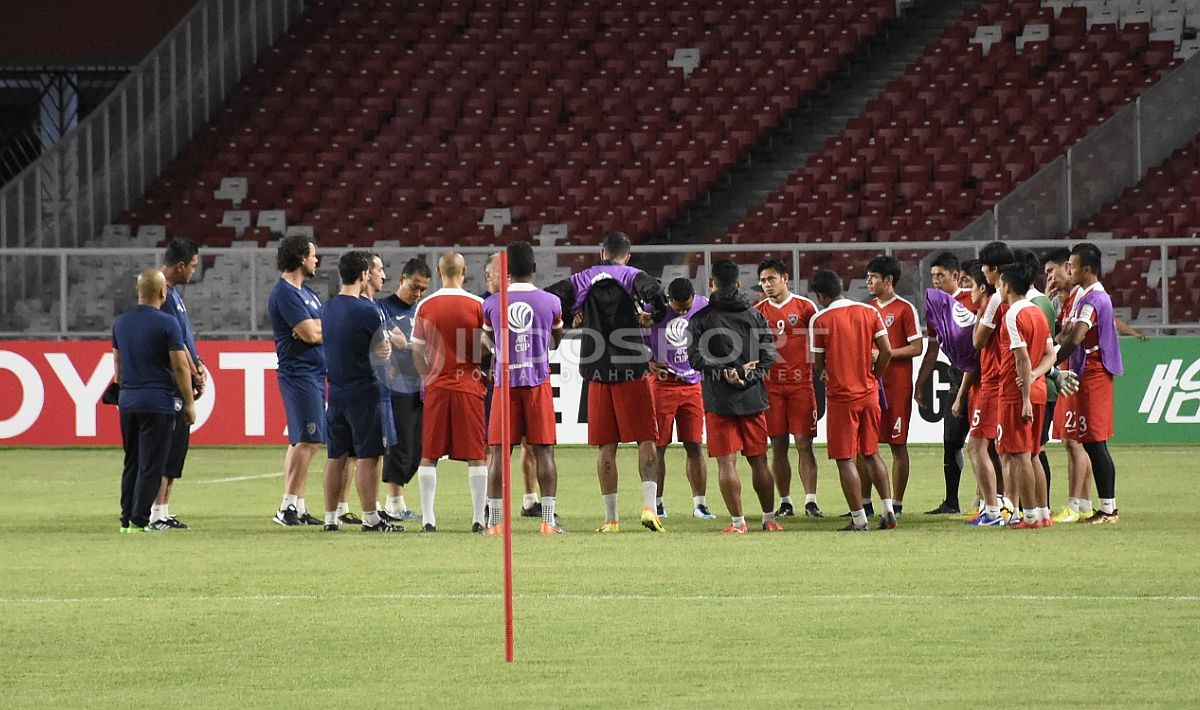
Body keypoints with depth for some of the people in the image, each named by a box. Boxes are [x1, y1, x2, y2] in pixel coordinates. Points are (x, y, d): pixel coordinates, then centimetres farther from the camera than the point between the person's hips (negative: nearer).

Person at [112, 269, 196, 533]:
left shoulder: (121, 322, 9)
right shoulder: (167, 324, -10)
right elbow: (180, 366, -11)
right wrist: (189, 403, -4)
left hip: (127, 402, 6)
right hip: (158, 402, -6)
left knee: (132, 462, 14)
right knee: (151, 464, -2)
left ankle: (127, 518, 14)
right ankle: (140, 519, -5)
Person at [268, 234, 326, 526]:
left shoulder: (306, 292, 18)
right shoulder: (285, 293, -12)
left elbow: (322, 329, 11)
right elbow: (311, 334, -17)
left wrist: (314, 328, -10)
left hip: (314, 373, 10)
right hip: (299, 373, -10)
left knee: (301, 441, 10)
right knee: (309, 440, -14)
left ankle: (297, 508, 13)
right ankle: (289, 507, -14)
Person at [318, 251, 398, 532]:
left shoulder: (329, 308, 9)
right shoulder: (366, 310, -13)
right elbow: (384, 352, -9)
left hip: (335, 390, 7)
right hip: (362, 390, -7)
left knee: (336, 456, 11)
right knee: (367, 457, -3)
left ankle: (330, 518, 14)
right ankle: (370, 518, -3)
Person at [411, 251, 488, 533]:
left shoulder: (425, 306, 0)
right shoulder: (478, 305, -4)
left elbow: (416, 353, 3)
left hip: (437, 386, 1)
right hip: (470, 387, -1)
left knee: (429, 455, 6)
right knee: (476, 455, 4)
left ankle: (428, 518, 2)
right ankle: (478, 518, 2)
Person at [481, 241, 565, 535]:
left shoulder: (491, 304, -1)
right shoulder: (550, 302, -1)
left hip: (505, 381, 0)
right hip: (538, 382, 0)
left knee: (500, 453, 3)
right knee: (544, 452, 2)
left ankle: (494, 521, 1)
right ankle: (548, 520, -2)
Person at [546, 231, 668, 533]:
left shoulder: (581, 280, 8)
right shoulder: (632, 277, -1)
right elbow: (655, 292, -21)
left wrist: (572, 316, 20)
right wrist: (652, 316, -3)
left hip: (598, 373, 2)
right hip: (632, 370, -2)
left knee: (606, 446, 6)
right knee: (646, 440, 1)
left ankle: (610, 518, 6)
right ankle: (649, 506, -15)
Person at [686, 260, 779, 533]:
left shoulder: (701, 319, -3)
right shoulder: (755, 315, 7)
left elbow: (696, 357, -14)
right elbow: (769, 354, 1)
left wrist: (724, 373, -15)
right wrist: (749, 376, -4)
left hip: (719, 400, -3)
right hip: (753, 397, 3)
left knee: (726, 462, 0)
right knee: (758, 460, 11)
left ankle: (738, 522, -2)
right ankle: (769, 519, 16)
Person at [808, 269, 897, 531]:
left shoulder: (820, 320, -9)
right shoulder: (869, 312, 2)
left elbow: (817, 364, -6)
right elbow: (886, 351, -1)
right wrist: (874, 378, 13)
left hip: (840, 396, -5)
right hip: (869, 393, 5)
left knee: (845, 459, 2)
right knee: (871, 453, 17)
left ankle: (859, 519, 0)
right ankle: (888, 510, 10)